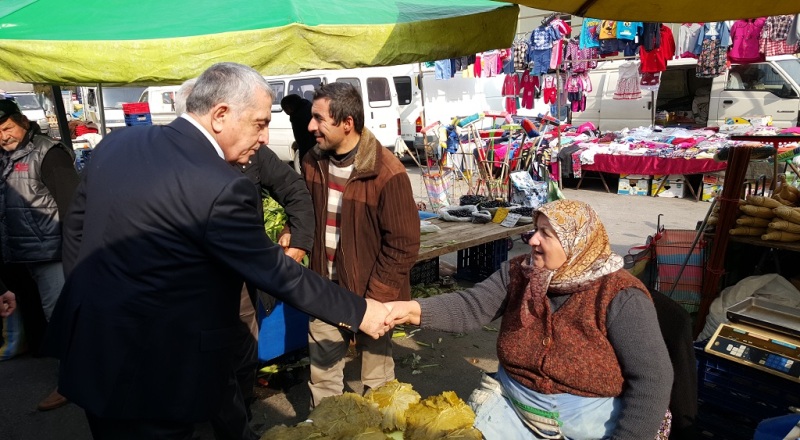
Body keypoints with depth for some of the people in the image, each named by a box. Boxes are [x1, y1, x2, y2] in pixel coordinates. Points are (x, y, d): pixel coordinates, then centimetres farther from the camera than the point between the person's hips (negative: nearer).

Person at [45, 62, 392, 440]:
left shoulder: (117, 143, 0)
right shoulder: (221, 188, -24)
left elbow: (75, 228, 10)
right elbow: (277, 274, -18)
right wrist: (360, 312, -7)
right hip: (153, 372, -7)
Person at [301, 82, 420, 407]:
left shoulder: (387, 173, -19)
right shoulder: (313, 162, 0)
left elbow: (403, 245, -16)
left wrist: (373, 301, -15)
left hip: (368, 295, -5)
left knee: (376, 382, 14)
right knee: (321, 379, 19)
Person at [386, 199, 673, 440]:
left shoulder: (619, 297, -16)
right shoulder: (518, 273, -2)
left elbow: (652, 378, -17)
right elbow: (470, 307, -10)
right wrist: (412, 310, -26)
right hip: (513, 409, 4)